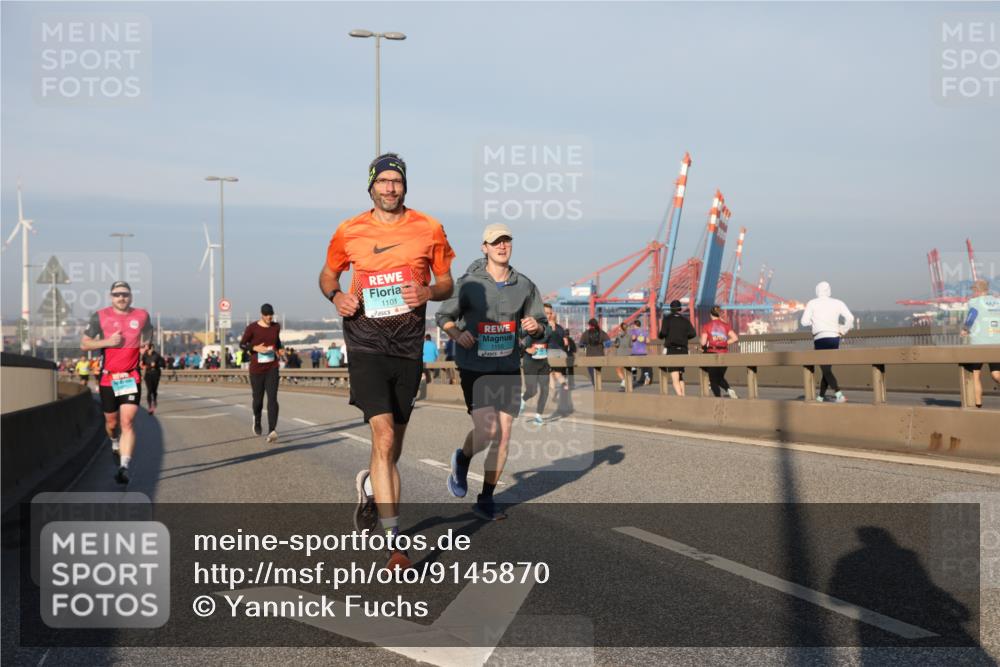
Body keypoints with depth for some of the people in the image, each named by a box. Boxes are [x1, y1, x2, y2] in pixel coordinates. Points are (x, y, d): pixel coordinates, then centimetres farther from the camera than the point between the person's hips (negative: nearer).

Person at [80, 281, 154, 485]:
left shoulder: (142, 315, 3)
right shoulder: (100, 316, 0)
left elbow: (147, 334, 26)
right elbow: (84, 344, 1)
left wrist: (146, 345, 5)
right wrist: (107, 341, -14)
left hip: (131, 378, -1)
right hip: (108, 378, 1)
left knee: (127, 422, -14)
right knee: (112, 423, 12)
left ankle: (124, 467, -18)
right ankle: (115, 444, 47)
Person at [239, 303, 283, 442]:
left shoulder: (276, 326, 3)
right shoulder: (252, 327, -8)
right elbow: (242, 344, 0)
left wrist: (280, 349, 4)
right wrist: (255, 348, -17)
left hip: (272, 368, 1)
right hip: (256, 369, -1)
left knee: (272, 398, -16)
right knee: (258, 399, 10)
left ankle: (272, 431, -27)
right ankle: (257, 421, 45)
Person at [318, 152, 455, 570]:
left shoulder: (429, 229, 5)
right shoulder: (349, 232, 3)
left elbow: (446, 283, 12)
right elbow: (327, 274, 18)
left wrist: (429, 292, -10)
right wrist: (336, 296, -4)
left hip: (409, 345, 2)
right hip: (366, 343, -2)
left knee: (394, 444, 13)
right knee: (384, 437, -16)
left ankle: (369, 487, 47)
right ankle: (394, 542, -13)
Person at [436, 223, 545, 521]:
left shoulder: (524, 286, 1)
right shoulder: (469, 284, -8)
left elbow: (540, 333, 8)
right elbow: (443, 316, 4)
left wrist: (535, 328, -16)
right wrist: (457, 334, -17)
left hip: (508, 369, 4)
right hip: (474, 369, -4)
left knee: (503, 436, 3)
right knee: (486, 431, -15)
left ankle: (485, 500, 17)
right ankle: (462, 459, 20)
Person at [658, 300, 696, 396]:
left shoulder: (667, 318, 0)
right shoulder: (685, 320, 9)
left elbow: (663, 332, -13)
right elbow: (693, 333, -2)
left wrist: (660, 336, 10)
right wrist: (683, 337, 16)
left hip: (671, 350, -4)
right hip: (683, 351, 4)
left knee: (675, 379, -11)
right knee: (680, 377, 22)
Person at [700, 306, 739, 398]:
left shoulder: (707, 326, -2)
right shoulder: (725, 325, 6)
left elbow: (703, 342, -8)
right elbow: (735, 338, -4)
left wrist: (704, 346, 13)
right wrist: (725, 343, 9)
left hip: (712, 353, -3)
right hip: (724, 354, 3)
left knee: (713, 379, 6)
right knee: (720, 377, 19)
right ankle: (729, 389, -9)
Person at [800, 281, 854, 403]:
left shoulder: (812, 303, 0)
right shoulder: (838, 303, 6)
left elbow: (804, 322, -4)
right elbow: (850, 318, -5)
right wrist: (842, 331, 6)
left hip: (820, 338, -4)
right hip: (835, 338, 4)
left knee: (825, 370, -3)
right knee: (827, 367, 16)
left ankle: (838, 393, -23)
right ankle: (821, 396, 21)